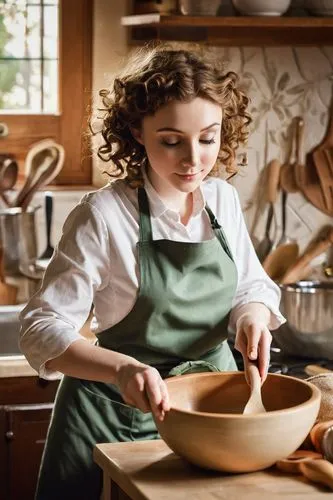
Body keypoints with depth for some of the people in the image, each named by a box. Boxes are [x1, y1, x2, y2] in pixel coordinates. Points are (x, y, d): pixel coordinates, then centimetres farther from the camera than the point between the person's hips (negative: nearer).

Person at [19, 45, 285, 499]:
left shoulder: (223, 199, -2)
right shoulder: (103, 216, -19)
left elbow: (252, 285, 10)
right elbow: (42, 330, -20)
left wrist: (253, 315, -14)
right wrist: (122, 369, -37)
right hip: (119, 418, -5)